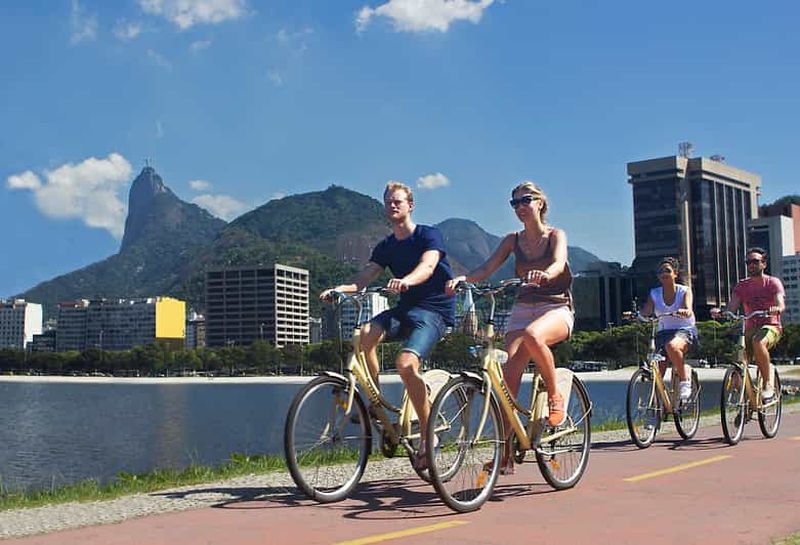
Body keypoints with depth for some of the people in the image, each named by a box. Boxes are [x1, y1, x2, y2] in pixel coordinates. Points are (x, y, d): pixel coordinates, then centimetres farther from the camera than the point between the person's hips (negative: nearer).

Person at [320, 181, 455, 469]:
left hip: (434, 310, -6)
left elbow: (427, 266, -24)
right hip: (405, 308, 6)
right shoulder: (386, 246, 13)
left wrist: (405, 281, -46)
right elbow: (365, 275, -1)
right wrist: (339, 289, -22)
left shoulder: (429, 235, -4)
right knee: (366, 333, -26)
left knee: (406, 363, -29)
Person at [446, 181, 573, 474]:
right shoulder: (513, 240, 10)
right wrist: (462, 278, -23)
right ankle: (505, 453, -10)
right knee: (509, 375, -14)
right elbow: (487, 268, -2)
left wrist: (545, 274, -46)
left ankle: (554, 395, -16)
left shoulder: (555, 235, -1)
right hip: (523, 308, 4)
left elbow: (559, 263, -22)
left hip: (557, 308, -4)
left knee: (532, 335, -40)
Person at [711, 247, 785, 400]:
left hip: (770, 326, -4)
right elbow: (731, 308, -3)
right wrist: (719, 311, -26)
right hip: (750, 328, 4)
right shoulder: (742, 286, 9)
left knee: (758, 342, -38)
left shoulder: (773, 282, 0)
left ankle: (769, 384, -27)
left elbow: (781, 304, -17)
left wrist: (776, 309, -41)